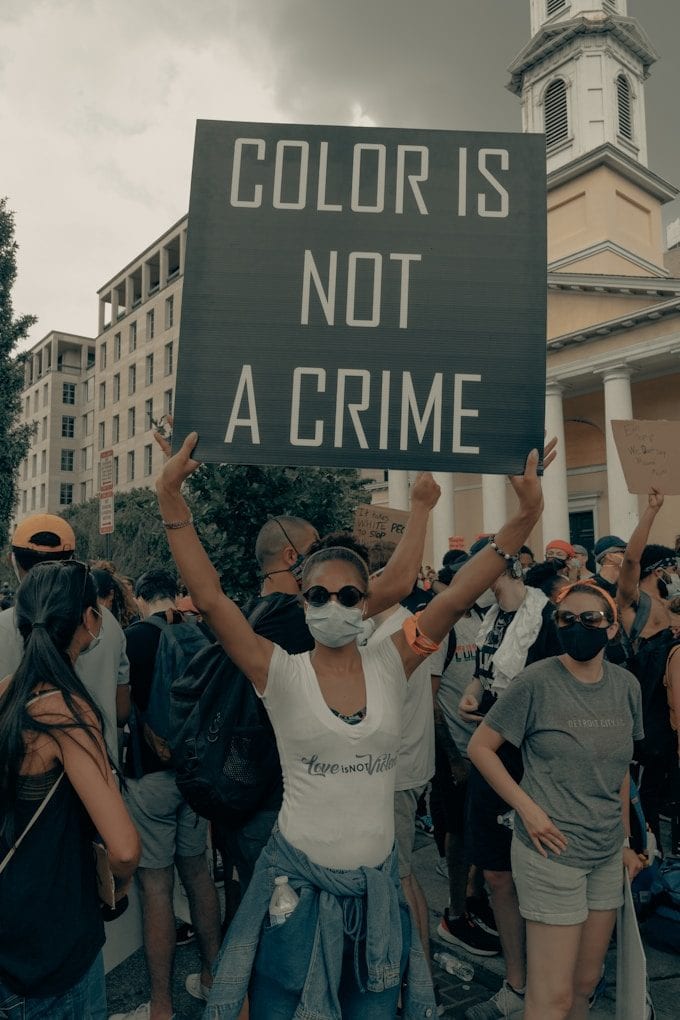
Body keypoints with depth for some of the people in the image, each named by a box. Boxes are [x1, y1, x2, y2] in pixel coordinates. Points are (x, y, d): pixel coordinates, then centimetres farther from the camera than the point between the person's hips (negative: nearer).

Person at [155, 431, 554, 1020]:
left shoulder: (389, 667, -5)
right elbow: (210, 599, -20)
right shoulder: (283, 675, -11)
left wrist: (524, 519, -24)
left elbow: (456, 599, -15)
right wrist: (173, 505, -29)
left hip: (376, 882, 2)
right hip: (297, 880, -2)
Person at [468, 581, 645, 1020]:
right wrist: (527, 808, -15)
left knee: (587, 980, 19)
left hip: (607, 855, 5)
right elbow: (481, 746, -9)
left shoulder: (626, 685, 1)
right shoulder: (538, 680, -15)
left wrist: (625, 842, 14)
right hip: (553, 850, -5)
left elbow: (620, 768, 12)